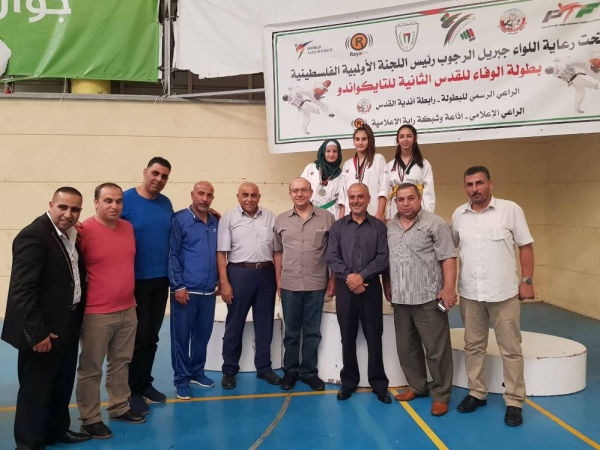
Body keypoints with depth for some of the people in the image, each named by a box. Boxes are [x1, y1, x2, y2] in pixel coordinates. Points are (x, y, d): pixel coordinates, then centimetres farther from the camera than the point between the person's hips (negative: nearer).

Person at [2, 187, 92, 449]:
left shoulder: (70, 234, 7)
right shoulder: (33, 235, -20)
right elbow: (22, 290, -23)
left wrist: (78, 317, 7)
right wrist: (37, 333, -23)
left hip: (67, 325, 9)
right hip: (44, 330, -8)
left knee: (62, 385, 22)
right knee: (36, 388, 8)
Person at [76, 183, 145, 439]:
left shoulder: (128, 228, 6)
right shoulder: (85, 231, -13)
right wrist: (81, 302, -6)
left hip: (128, 310, 6)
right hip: (96, 313, -6)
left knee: (121, 362, 18)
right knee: (91, 369, 6)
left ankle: (119, 407, 33)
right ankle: (89, 419, 21)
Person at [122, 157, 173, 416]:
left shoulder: (166, 203, 6)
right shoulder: (126, 200, -10)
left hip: (161, 280, 5)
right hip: (136, 280, -5)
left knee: (152, 336, 14)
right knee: (138, 337, 3)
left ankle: (145, 383, 28)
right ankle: (132, 390, 18)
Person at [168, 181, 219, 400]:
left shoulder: (216, 222, 9)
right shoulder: (180, 219, -7)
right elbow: (172, 255, -9)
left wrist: (219, 280, 13)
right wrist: (178, 286, -12)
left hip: (209, 290, 5)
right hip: (186, 289, -5)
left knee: (203, 334, 14)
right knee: (181, 336, 4)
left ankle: (197, 372, 30)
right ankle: (181, 379, 17)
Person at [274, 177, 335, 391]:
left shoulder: (327, 217, -1)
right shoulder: (281, 220, 4)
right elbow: (278, 252, 9)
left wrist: (333, 279, -1)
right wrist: (278, 281, 6)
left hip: (317, 285, -1)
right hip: (289, 285, 1)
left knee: (312, 332, 10)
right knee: (291, 331, 12)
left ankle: (309, 372, 24)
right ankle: (290, 371, 26)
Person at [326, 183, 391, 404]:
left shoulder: (379, 227, 3)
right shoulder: (338, 226, 6)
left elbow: (383, 258, -5)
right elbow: (331, 257, -1)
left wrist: (361, 276, -16)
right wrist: (349, 277, -14)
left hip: (371, 287, -1)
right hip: (345, 288, 1)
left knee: (374, 337, 5)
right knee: (347, 337, 10)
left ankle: (379, 383, 19)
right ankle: (348, 381, 23)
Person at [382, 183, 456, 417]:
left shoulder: (435, 224, -7)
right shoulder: (390, 227, 10)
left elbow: (448, 258, -11)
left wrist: (449, 288, -18)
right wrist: (387, 286, 15)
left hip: (428, 298, -6)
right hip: (400, 299, 6)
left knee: (436, 349, 1)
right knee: (406, 347, 16)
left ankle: (441, 395, 14)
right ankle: (417, 386, 32)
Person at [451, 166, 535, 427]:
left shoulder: (510, 210, -6)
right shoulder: (458, 215, 4)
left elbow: (525, 246, -2)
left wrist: (527, 280, -7)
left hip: (504, 292, -3)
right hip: (469, 293, 3)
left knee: (510, 348, 6)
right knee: (473, 345, 14)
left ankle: (514, 401, 18)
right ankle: (477, 393, 28)